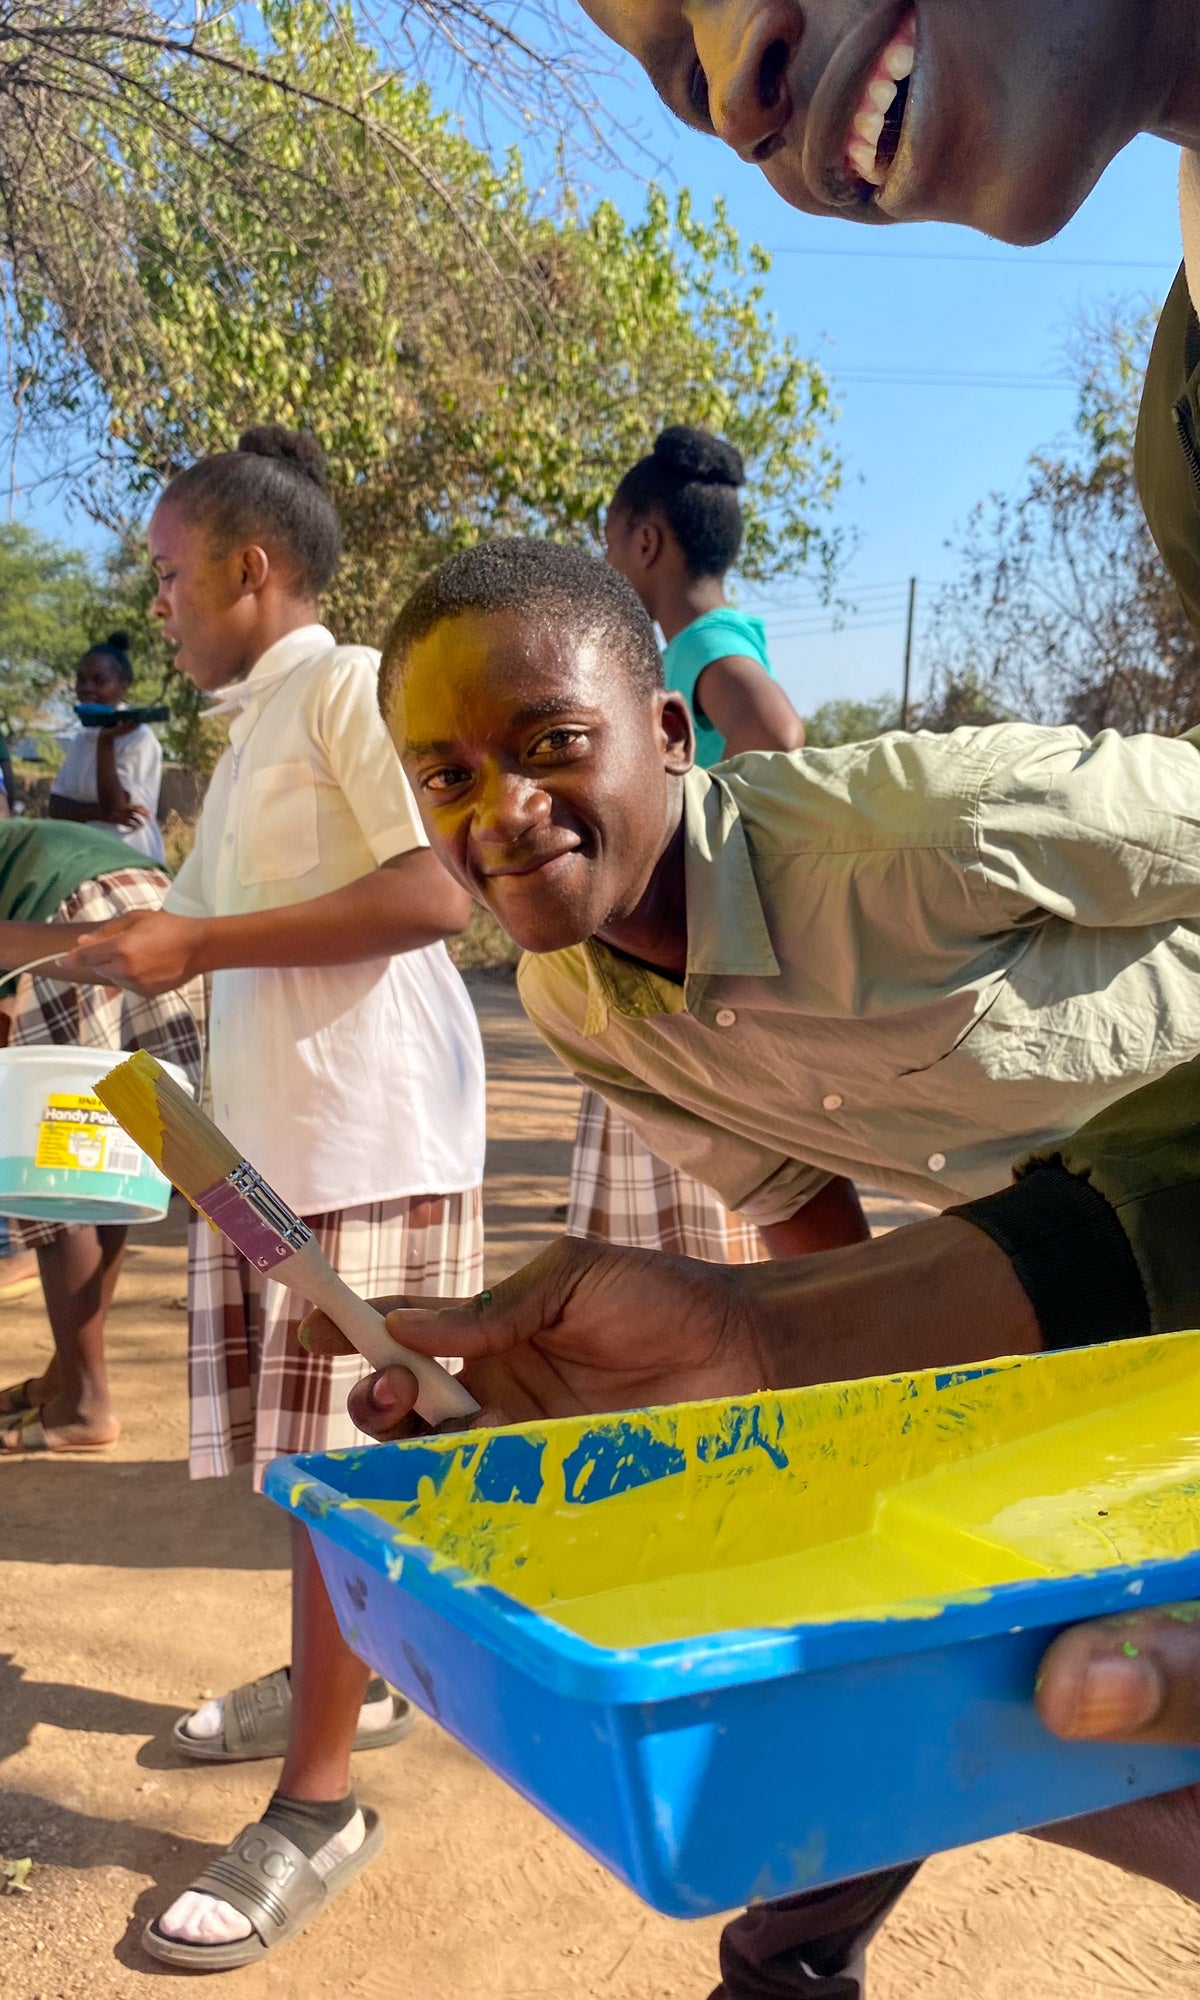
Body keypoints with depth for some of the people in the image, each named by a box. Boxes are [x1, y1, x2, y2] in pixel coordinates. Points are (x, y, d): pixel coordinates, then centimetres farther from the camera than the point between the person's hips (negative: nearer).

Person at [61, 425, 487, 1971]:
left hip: (369, 1138, -8)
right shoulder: (249, 731, 19)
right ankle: (330, 1682, 37)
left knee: (337, 1463, -2)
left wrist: (196, 946, -17)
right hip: (266, 1133, 8)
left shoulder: (354, 684, -8)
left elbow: (437, 894, -20)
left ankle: (318, 1807, 9)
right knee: (297, 1451, 17)